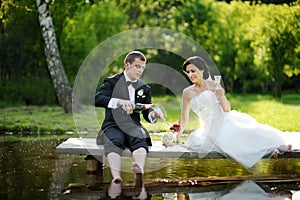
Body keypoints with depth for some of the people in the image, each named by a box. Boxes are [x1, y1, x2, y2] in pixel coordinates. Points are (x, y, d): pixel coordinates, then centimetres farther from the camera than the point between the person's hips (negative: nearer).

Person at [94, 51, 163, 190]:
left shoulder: (144, 89, 22)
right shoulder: (112, 82, 8)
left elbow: (147, 114, 18)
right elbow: (97, 99, -10)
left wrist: (153, 115, -8)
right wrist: (120, 102, -26)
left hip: (133, 126, 2)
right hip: (113, 125, -2)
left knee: (139, 139, -34)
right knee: (114, 142, -37)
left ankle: (139, 170, -64)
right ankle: (116, 176, -60)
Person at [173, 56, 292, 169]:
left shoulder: (213, 85, 5)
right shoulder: (187, 92, 9)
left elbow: (227, 109, 0)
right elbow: (184, 118, 13)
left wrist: (221, 96, -17)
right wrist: (179, 133, -1)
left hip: (225, 121, 0)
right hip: (210, 128, 0)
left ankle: (277, 146, -31)